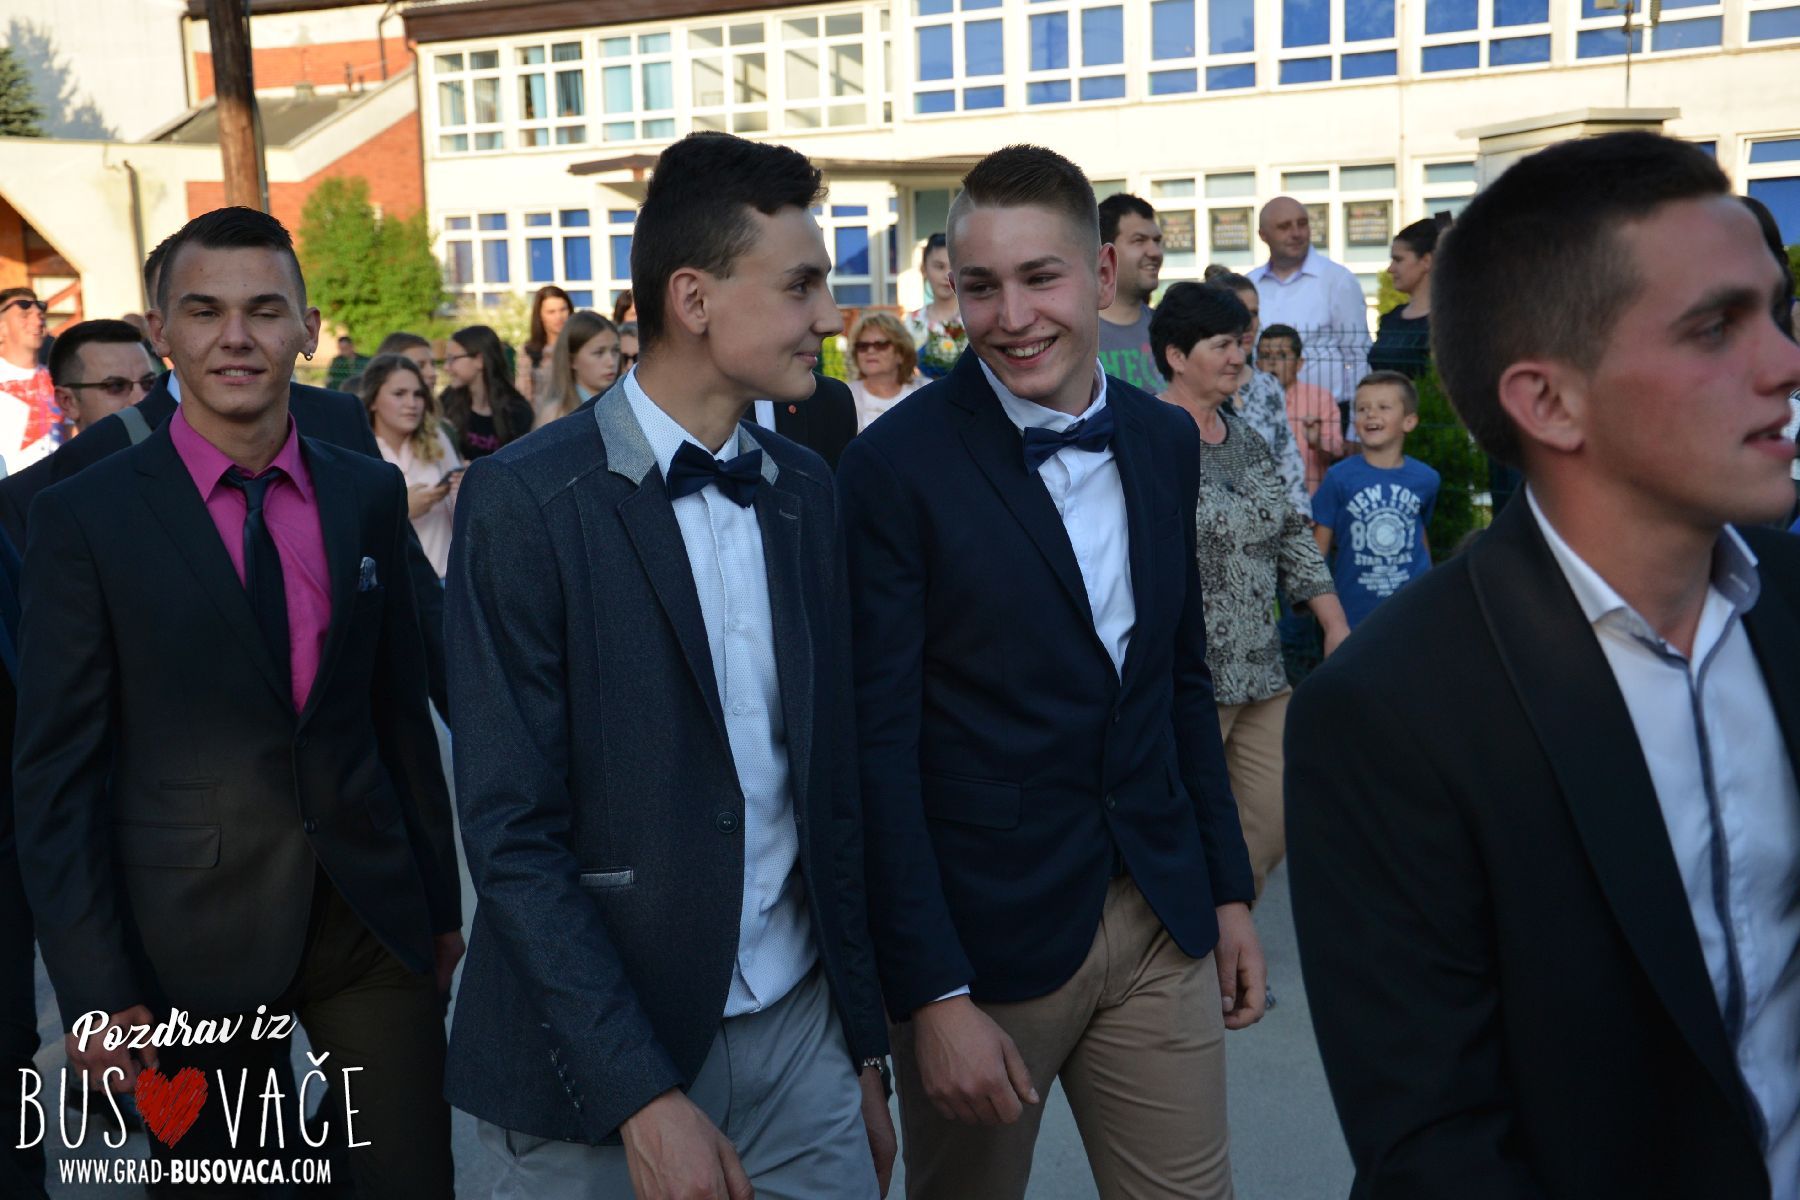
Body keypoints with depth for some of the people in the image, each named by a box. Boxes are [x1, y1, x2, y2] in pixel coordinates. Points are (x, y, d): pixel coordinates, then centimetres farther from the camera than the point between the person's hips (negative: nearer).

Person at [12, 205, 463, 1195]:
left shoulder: (368, 496, 3)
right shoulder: (85, 516, -7)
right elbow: (56, 769, -6)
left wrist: (441, 902, 11)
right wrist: (96, 991, -8)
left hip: (371, 914, 3)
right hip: (190, 938, -2)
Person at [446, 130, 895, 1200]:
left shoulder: (807, 490, 4)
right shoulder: (527, 501, -12)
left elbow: (834, 781, 7)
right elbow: (512, 830, -13)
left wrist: (867, 1047, 8)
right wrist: (644, 1097, -17)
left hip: (801, 1031, 4)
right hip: (600, 1057, -4)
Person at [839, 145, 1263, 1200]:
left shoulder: (1166, 441, 5)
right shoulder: (897, 467, -13)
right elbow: (880, 748, -13)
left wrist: (1230, 889, 11)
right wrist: (933, 994, -15)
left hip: (1163, 922, 5)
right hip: (985, 933, -4)